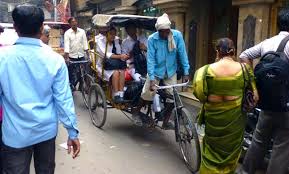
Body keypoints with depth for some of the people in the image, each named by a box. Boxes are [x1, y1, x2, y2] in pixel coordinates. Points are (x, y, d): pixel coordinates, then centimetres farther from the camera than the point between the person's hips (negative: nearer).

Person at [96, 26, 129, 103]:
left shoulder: (116, 40, 10)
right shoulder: (100, 40, -5)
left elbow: (119, 53, 8)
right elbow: (105, 54, -19)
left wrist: (122, 56, -16)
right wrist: (119, 56, -29)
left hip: (115, 65, 4)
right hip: (103, 66, -4)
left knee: (122, 71, -27)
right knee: (116, 72, -32)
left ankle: (121, 95, -31)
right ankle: (116, 96, -27)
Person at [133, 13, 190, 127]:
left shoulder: (177, 35, -14)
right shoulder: (152, 39, -18)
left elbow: (182, 54, -9)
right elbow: (150, 59, -19)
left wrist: (186, 72, -11)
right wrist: (151, 79, -25)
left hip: (171, 71, 2)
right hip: (156, 71, -2)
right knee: (148, 93, -6)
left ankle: (166, 121, 18)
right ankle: (136, 113, 22)